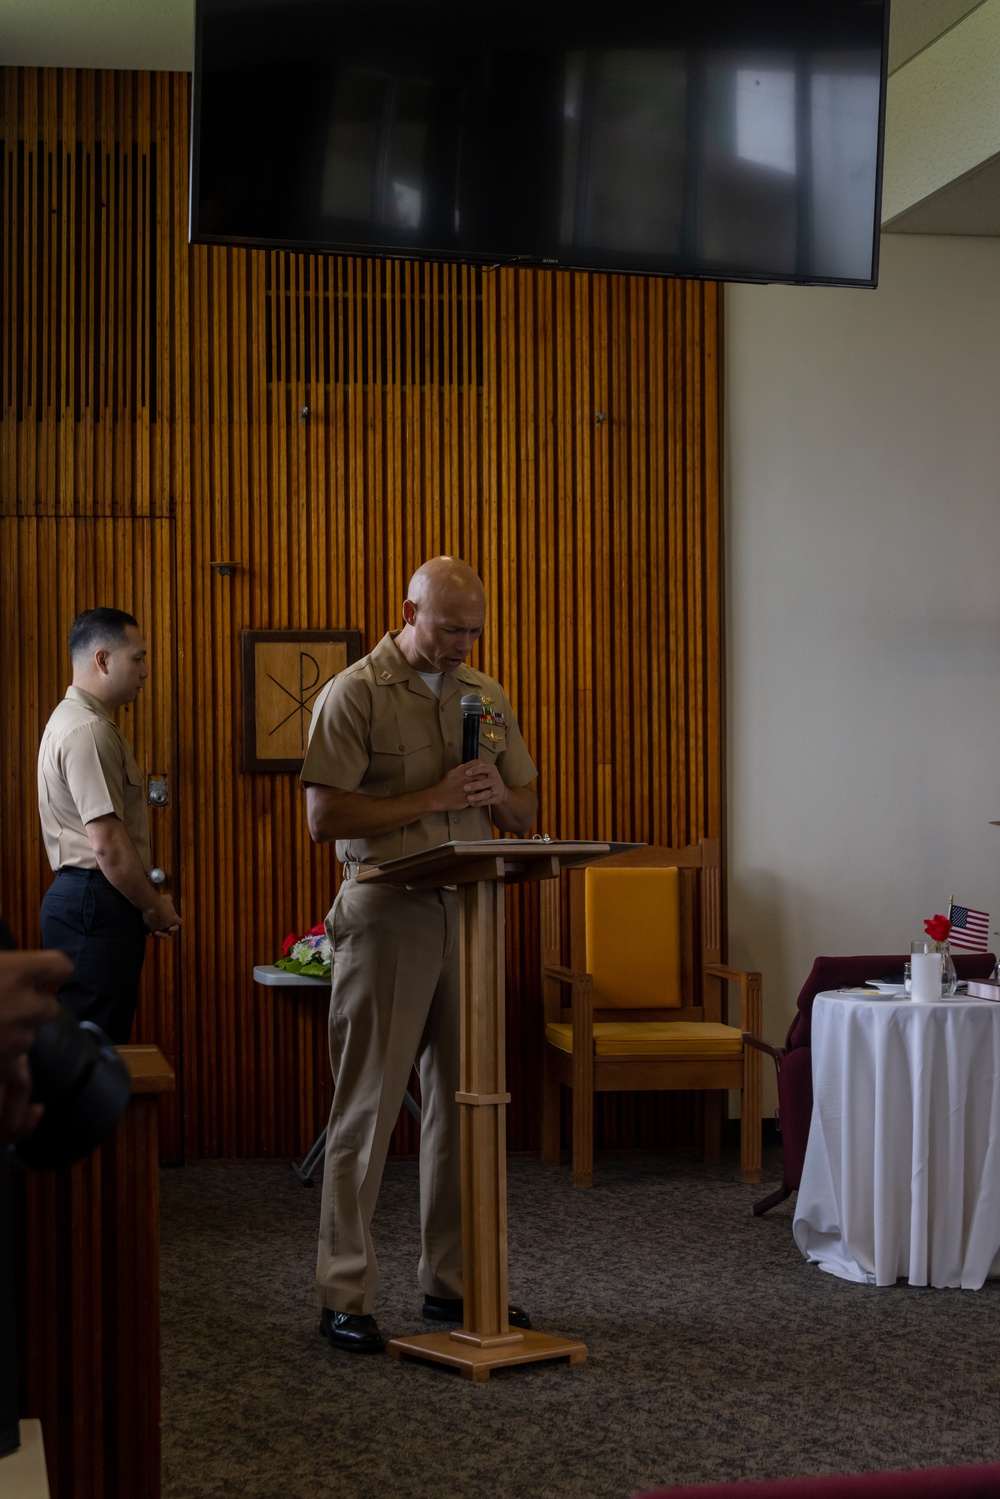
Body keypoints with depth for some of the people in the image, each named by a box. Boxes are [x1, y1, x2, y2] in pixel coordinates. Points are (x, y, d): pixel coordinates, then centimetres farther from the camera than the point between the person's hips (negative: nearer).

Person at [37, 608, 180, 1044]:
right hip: (95, 906, -11)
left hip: (85, 899, 11)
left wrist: (148, 901, 16)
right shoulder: (88, 730, -16)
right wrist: (154, 907, -8)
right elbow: (108, 844, -21)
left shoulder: (75, 719, 18)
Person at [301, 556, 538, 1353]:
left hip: (469, 908, 6)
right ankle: (345, 1296, 1)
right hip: (386, 914, -6)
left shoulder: (487, 696, 13)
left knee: (463, 1100, 10)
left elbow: (525, 812, 18)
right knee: (366, 1105, -4)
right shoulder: (354, 695, -5)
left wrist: (499, 795, -6)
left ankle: (454, 1281, 20)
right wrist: (432, 798, -16)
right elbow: (325, 817, -12)